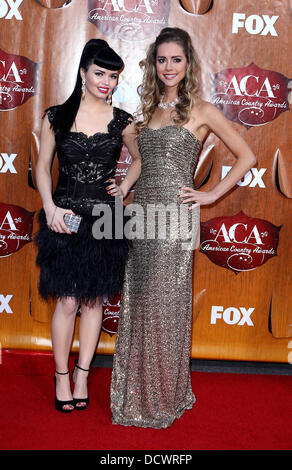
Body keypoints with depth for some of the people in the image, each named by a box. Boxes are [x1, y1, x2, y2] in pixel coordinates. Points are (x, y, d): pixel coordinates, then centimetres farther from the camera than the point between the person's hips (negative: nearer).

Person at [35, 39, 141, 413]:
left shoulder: (122, 121, 2)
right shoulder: (56, 116, -1)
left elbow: (139, 159, 18)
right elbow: (42, 166, 4)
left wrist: (124, 188, 3)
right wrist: (51, 208, -8)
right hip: (65, 219, -1)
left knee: (94, 300, 9)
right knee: (67, 302, 0)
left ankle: (82, 375, 26)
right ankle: (61, 375, 21)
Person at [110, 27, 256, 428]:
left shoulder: (201, 111, -2)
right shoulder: (149, 109, 15)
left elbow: (247, 157, -1)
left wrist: (212, 195, -5)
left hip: (174, 218, -6)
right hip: (142, 215, 6)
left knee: (165, 306, 2)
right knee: (138, 304, 10)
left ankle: (164, 396, 21)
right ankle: (139, 391, 27)